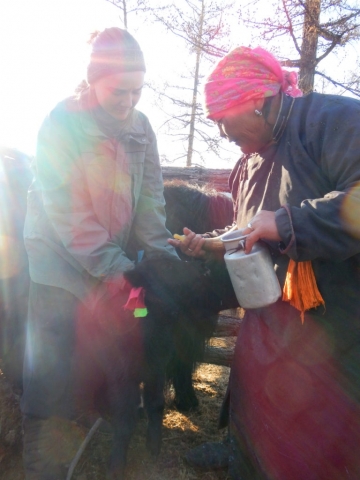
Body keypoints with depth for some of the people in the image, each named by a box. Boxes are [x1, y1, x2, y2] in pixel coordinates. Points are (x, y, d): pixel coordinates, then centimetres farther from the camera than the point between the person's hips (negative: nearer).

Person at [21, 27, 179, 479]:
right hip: (63, 268, -4)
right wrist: (116, 269, -24)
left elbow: (150, 200, 1)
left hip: (116, 266, 5)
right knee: (53, 375, -1)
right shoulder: (62, 124, -11)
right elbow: (65, 213, -18)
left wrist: (165, 259, -12)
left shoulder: (140, 127, 3)